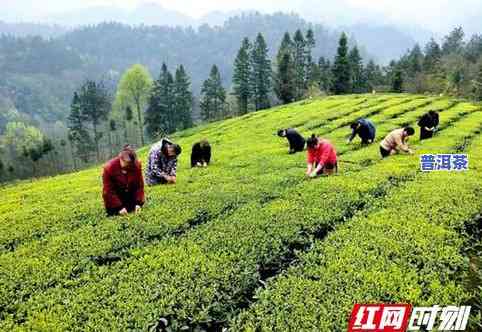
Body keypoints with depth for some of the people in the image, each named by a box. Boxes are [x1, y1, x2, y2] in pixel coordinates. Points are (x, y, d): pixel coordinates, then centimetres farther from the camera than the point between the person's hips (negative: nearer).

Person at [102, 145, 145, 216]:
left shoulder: (137, 165, -21)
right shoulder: (109, 167, -27)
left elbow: (140, 184, -12)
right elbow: (108, 191, -23)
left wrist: (139, 203, -20)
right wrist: (119, 207, -27)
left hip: (130, 193, 2)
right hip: (114, 195, -2)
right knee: (113, 213, -11)